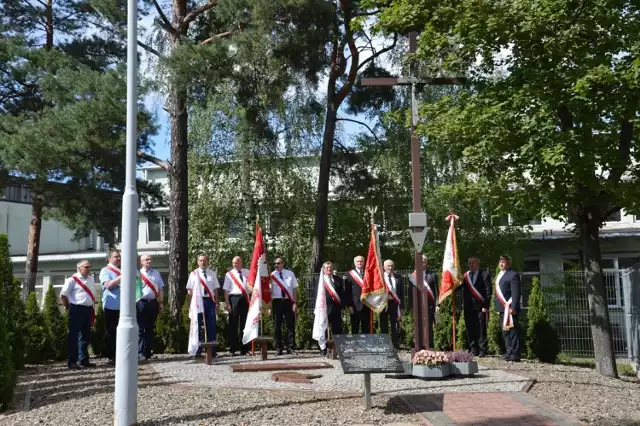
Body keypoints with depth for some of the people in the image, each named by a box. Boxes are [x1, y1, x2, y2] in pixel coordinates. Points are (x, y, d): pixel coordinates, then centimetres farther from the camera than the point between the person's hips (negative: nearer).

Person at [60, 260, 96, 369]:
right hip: (77, 309, -7)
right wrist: (69, 308, -3)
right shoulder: (72, 280, -8)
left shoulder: (91, 279, 13)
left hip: (88, 309, 7)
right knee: (74, 336, -3)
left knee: (86, 336, 12)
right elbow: (63, 296, -7)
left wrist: (93, 309, 15)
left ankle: (83, 360, 22)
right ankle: (71, 362, 2)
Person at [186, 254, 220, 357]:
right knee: (197, 325, 2)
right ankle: (197, 351, 9)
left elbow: (215, 289, 11)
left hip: (210, 300, 2)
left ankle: (212, 350, 9)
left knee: (211, 325, 3)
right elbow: (189, 290, 3)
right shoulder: (194, 274, 4)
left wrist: (216, 301, 5)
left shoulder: (212, 274, 10)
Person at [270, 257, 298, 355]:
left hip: (288, 301, 0)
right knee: (277, 325, 5)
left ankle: (290, 347, 10)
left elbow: (295, 289, 4)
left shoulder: (290, 274, 5)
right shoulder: (272, 275, 2)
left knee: (290, 325, 2)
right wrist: (269, 305, -7)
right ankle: (278, 348, 13)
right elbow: (269, 291, 0)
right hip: (276, 301, 0)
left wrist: (294, 303, -3)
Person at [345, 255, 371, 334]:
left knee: (366, 329, 8)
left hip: (367, 305, 3)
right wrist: (349, 305, -9)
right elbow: (347, 291, -2)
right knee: (355, 329, 3)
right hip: (355, 306, -3)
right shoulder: (349, 275, 1)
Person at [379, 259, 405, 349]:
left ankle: (396, 345, 6)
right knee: (384, 327, 5)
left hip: (395, 304, 1)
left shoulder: (399, 278, 9)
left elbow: (402, 293, 8)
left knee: (396, 327, 2)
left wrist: (402, 307, 2)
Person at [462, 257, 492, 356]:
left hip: (480, 307, -4)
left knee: (481, 330, -3)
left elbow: (488, 291, -4)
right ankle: (473, 351, 12)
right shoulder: (465, 275, 14)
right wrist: (463, 306, 7)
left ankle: (482, 351, 2)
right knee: (470, 331, 5)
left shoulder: (484, 274, 0)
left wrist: (485, 306, -11)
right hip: (468, 307, 4)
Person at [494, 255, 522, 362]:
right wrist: (498, 306, 16)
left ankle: (515, 355, -3)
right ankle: (509, 353, 22)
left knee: (513, 331, -6)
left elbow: (516, 293, -16)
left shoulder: (513, 275, -10)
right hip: (502, 308, 10)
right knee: (505, 332, 14)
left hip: (509, 308, -10)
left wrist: (513, 307, -22)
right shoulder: (499, 275, 18)